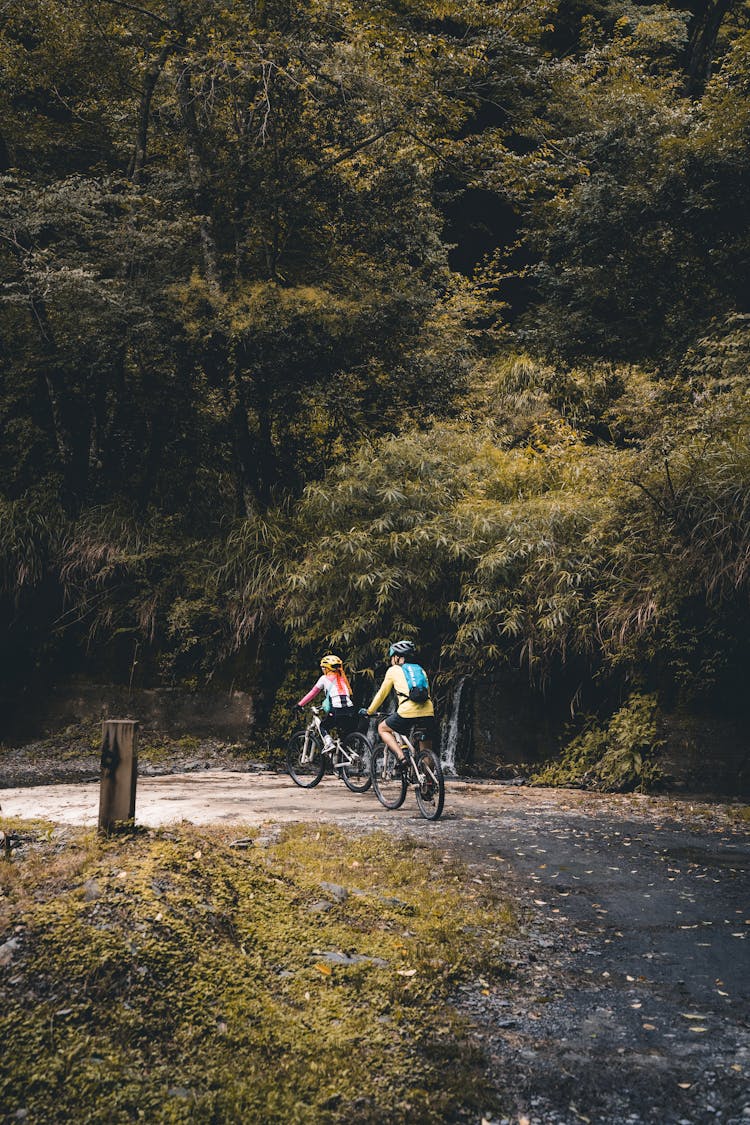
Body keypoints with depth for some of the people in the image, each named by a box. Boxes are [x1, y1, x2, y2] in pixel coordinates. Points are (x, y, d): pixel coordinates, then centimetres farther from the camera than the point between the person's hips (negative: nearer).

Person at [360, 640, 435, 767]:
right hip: (428, 713, 4)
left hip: (408, 713, -4)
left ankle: (402, 758, 3)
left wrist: (369, 711, 34)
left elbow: (382, 694, 21)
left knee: (382, 728, 21)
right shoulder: (420, 670, 26)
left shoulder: (394, 670, 15)